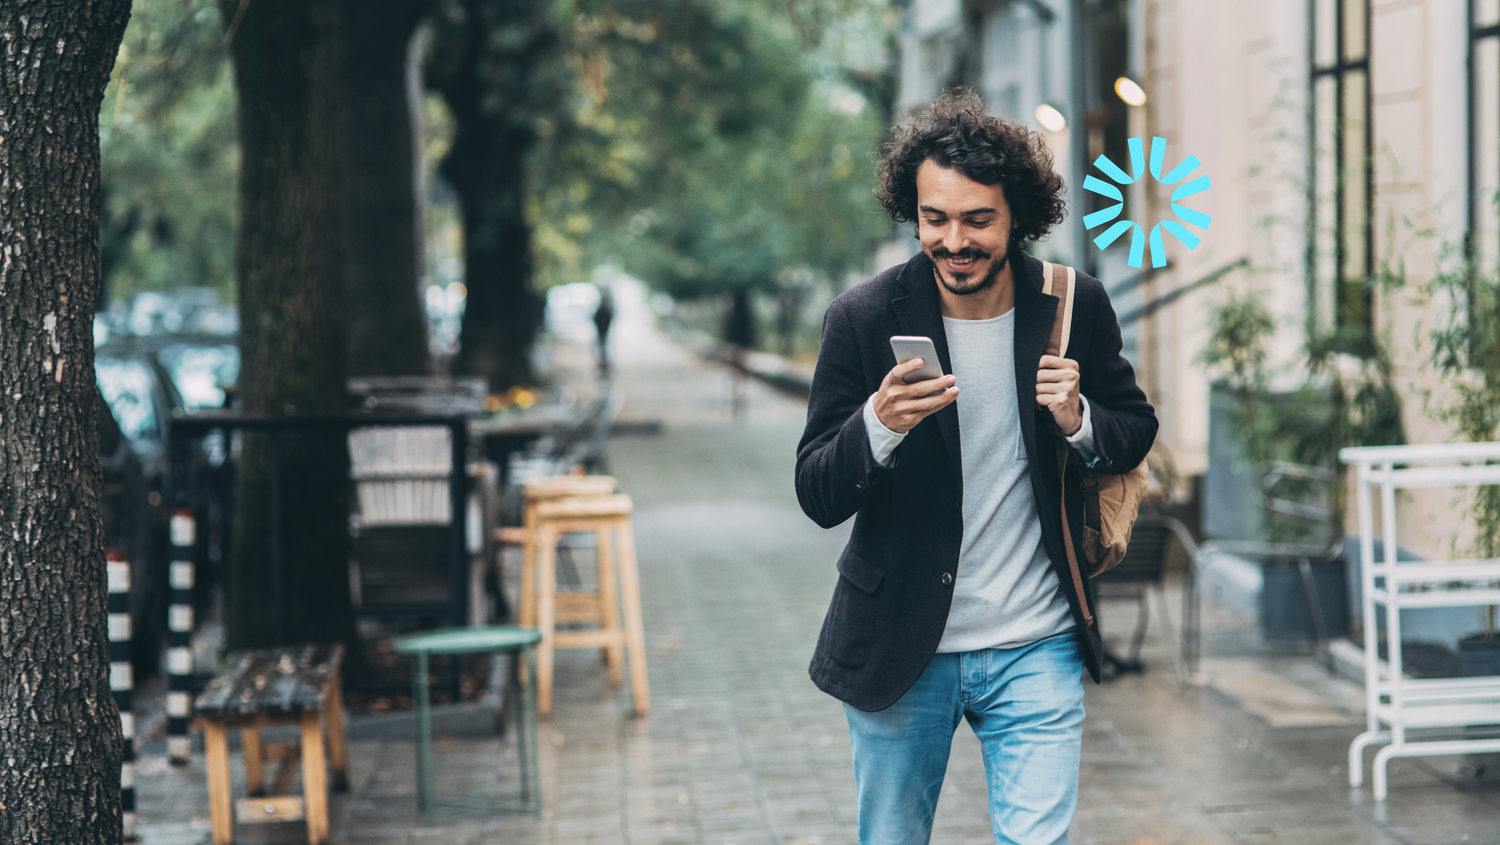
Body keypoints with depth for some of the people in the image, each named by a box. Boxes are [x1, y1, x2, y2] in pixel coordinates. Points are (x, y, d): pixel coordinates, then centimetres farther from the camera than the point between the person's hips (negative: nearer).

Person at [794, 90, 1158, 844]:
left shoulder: (1075, 308, -5)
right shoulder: (865, 318, -10)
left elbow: (1137, 431, 10)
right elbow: (817, 498, -9)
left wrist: (1080, 420, -14)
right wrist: (878, 426, -30)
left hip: (1035, 649, 0)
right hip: (898, 647, 0)